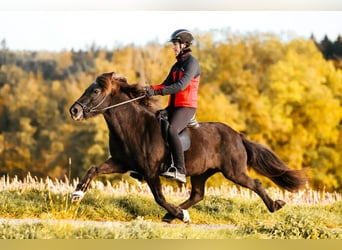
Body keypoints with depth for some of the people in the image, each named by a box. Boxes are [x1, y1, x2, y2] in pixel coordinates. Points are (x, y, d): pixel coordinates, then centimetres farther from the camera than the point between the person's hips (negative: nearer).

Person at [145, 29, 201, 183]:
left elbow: (181, 85, -21)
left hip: (187, 107, -10)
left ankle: (180, 171, -40)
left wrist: (157, 91, -26)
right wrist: (151, 89, -6)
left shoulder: (192, 63, -9)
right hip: (173, 106, 10)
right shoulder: (177, 65, 19)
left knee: (171, 130, -33)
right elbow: (166, 85, 15)